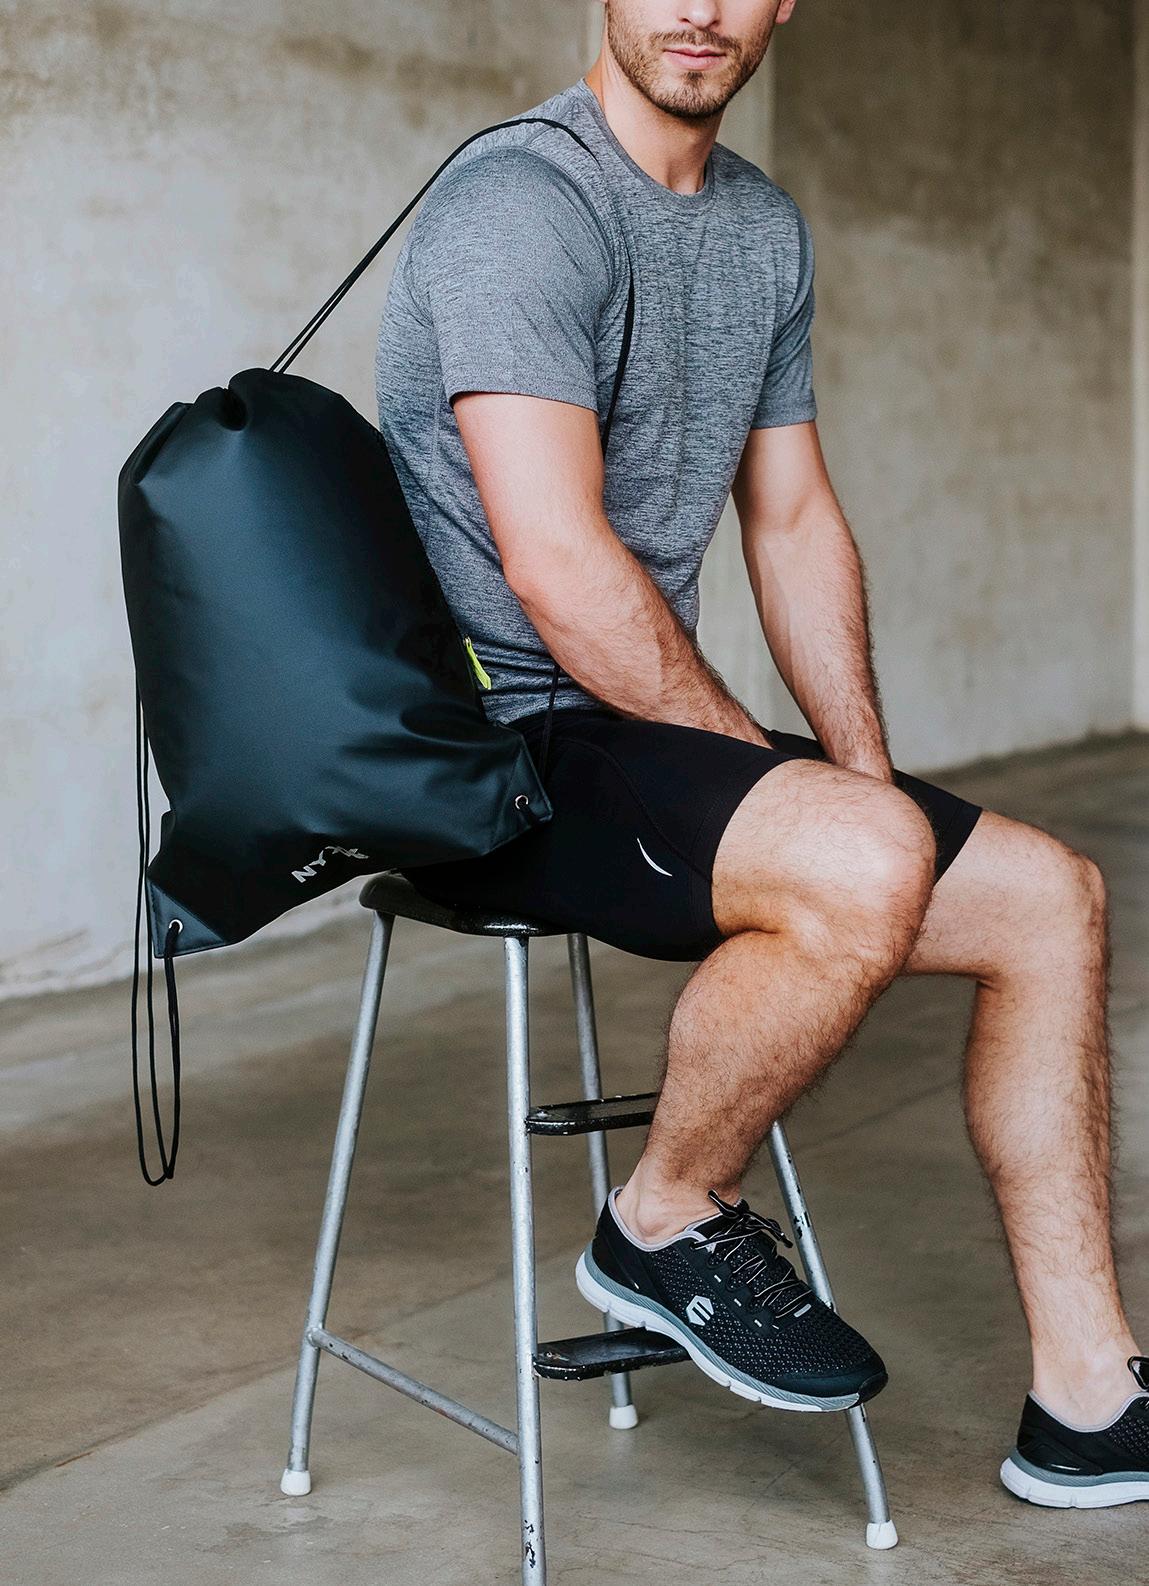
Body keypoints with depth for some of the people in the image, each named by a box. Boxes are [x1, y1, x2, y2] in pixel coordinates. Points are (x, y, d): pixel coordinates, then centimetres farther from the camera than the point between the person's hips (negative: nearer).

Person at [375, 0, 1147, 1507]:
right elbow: (562, 571, -23)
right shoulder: (519, 202, -15)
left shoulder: (768, 228, 13)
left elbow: (796, 523, 17)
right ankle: (670, 1225, -6)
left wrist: (868, 786, 6)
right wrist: (773, 777, -14)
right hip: (492, 746, -9)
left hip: (649, 734, 9)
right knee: (859, 867, -33)